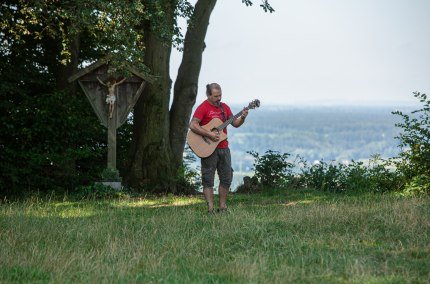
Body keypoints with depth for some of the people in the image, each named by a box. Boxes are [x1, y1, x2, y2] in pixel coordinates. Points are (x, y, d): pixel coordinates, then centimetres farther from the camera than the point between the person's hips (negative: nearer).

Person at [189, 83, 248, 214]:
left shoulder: (224, 107, 12)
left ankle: (222, 207, 17)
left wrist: (242, 118, -7)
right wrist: (209, 134, -23)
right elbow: (192, 125, -18)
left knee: (226, 178, 8)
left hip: (223, 148, 7)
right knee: (208, 179, -2)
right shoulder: (203, 107, -9)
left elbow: (235, 123, 14)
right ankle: (210, 209, -1)